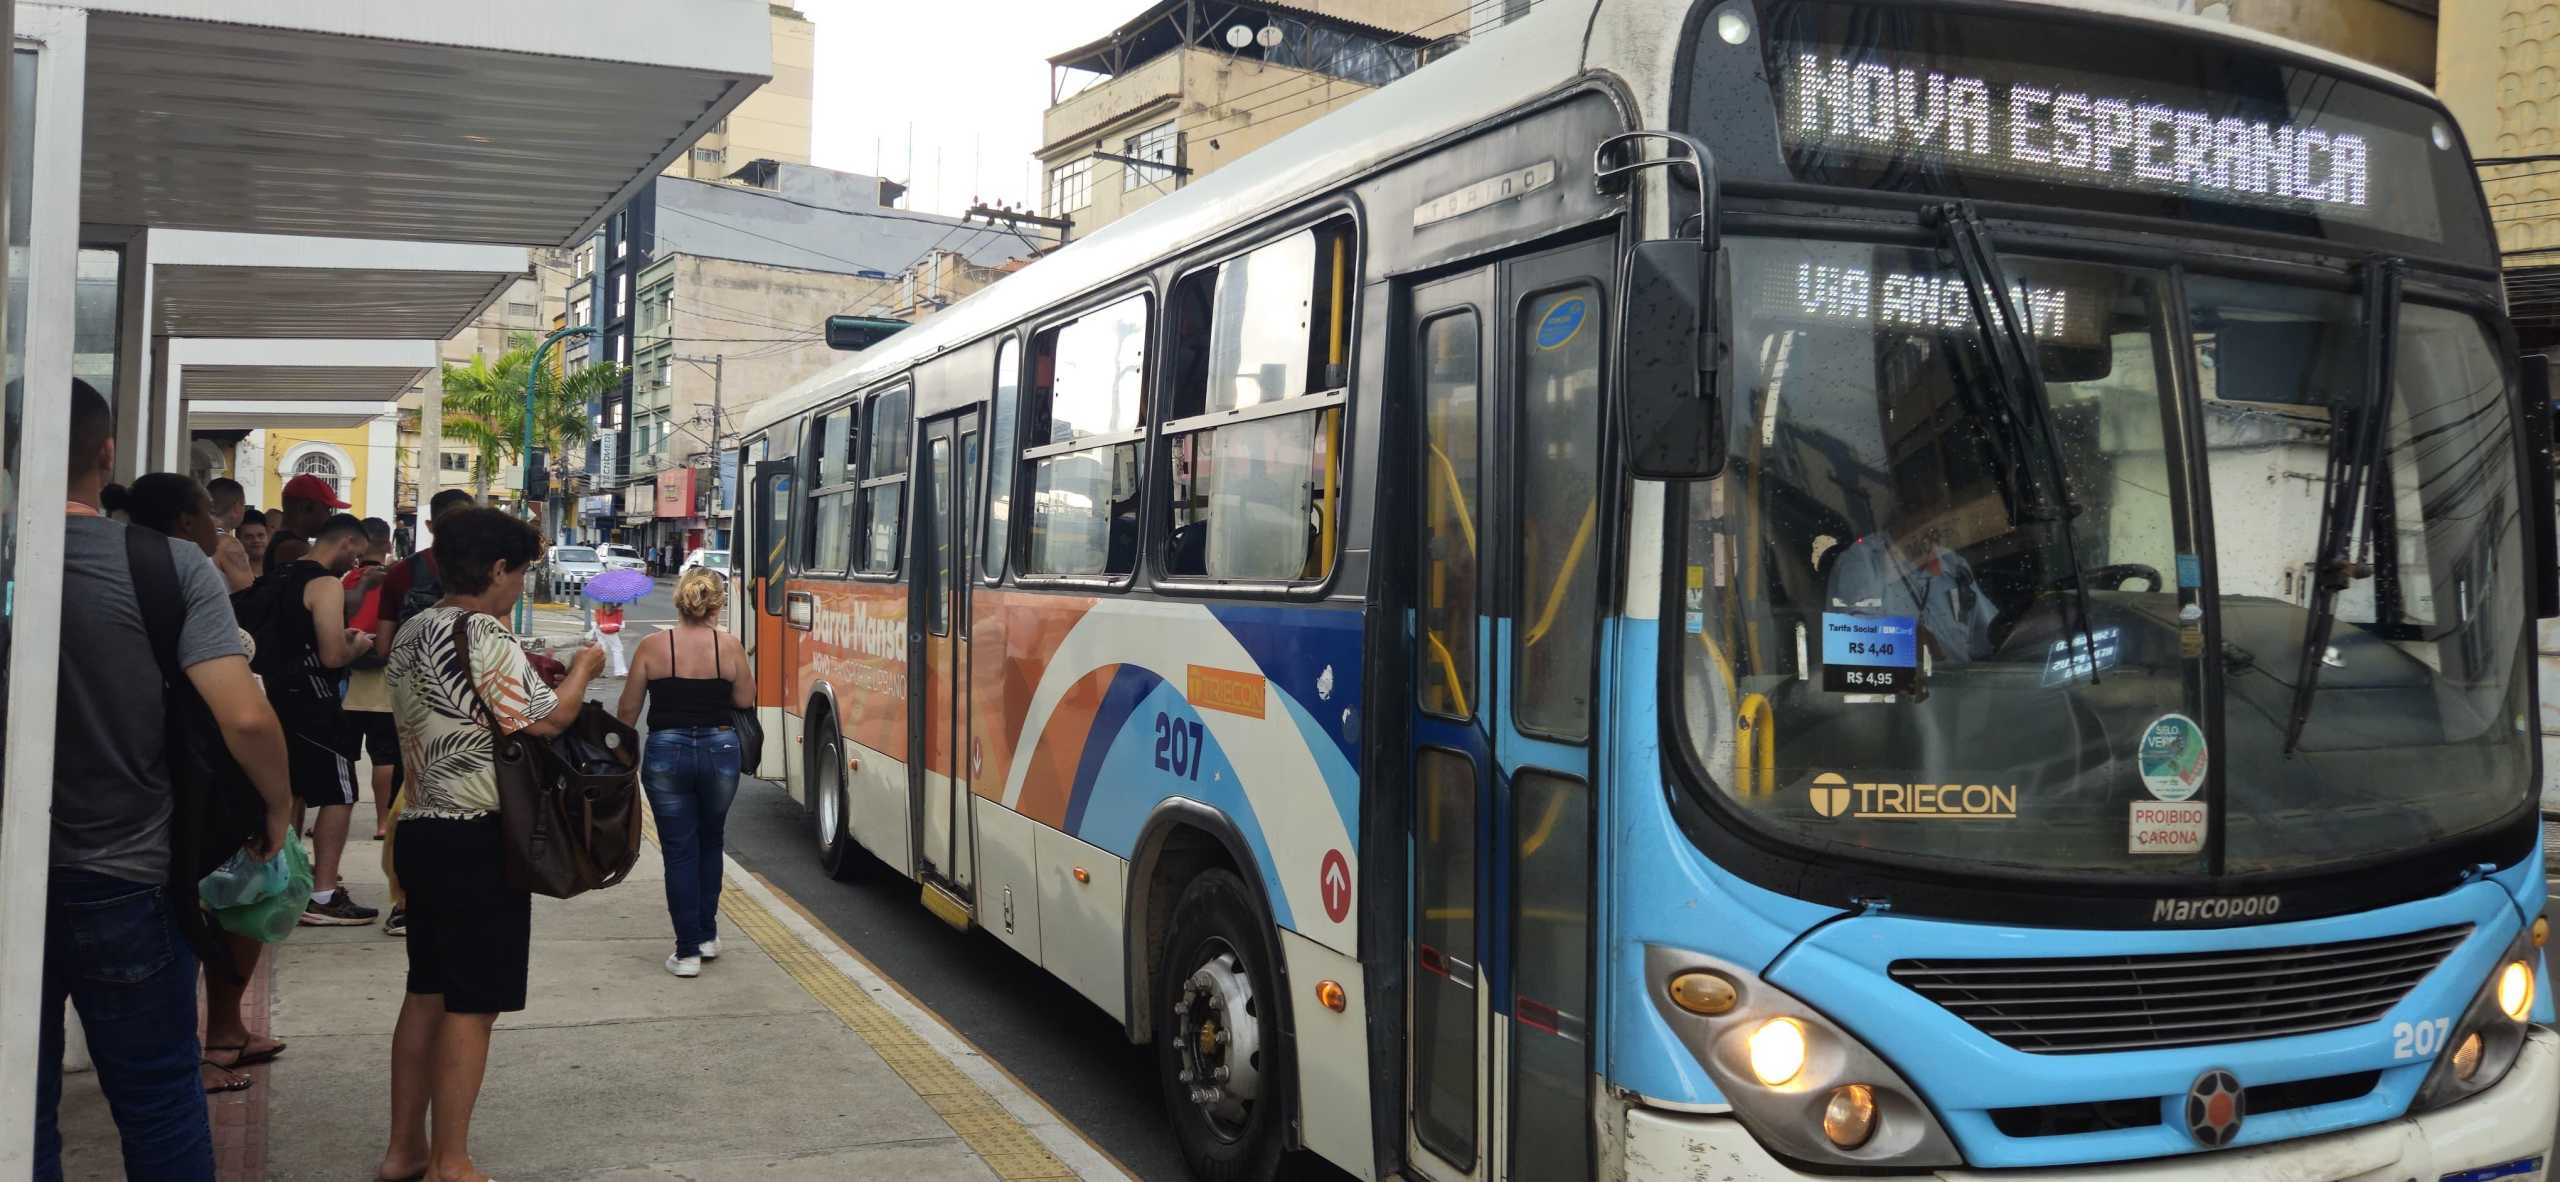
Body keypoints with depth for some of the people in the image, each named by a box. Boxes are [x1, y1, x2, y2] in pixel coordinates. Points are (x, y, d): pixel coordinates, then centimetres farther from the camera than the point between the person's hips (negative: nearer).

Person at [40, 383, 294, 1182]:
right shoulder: (171, 566, -11)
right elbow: (245, 718, -20)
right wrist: (278, 809, -2)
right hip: (125, 882, -1)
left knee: (21, 1113, 14)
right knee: (159, 1105, 12)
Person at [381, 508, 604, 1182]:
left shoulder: (413, 632, 11)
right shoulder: (484, 635, -16)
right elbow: (543, 721, -19)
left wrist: (522, 673, 16)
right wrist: (583, 668, -4)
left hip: (421, 830, 9)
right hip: (476, 841, -9)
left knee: (427, 993, 16)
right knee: (471, 1004, -1)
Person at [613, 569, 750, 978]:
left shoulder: (653, 648, -6)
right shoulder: (729, 646, -7)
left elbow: (628, 709, 1)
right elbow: (745, 700, 1)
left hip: (666, 751, -1)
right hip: (719, 749, 1)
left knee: (679, 851, 6)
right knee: (710, 843, 22)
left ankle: (688, 950, 5)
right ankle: (707, 935, 28)